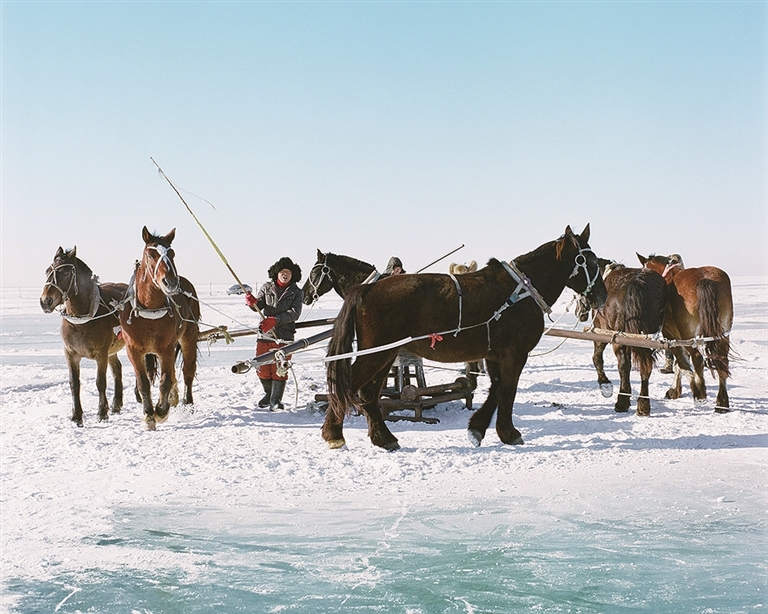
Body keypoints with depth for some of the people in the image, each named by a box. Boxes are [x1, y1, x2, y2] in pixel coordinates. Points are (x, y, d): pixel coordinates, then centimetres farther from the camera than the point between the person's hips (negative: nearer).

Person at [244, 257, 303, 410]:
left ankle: (275, 400, 7)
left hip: (284, 336, -2)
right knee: (262, 369, 8)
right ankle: (268, 393, 31)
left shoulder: (296, 292, 2)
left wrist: (276, 320, -23)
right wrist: (253, 302, -27)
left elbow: (294, 313, -10)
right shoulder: (267, 287, 7)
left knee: (279, 370, -2)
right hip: (265, 334, 2)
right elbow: (259, 305, -2)